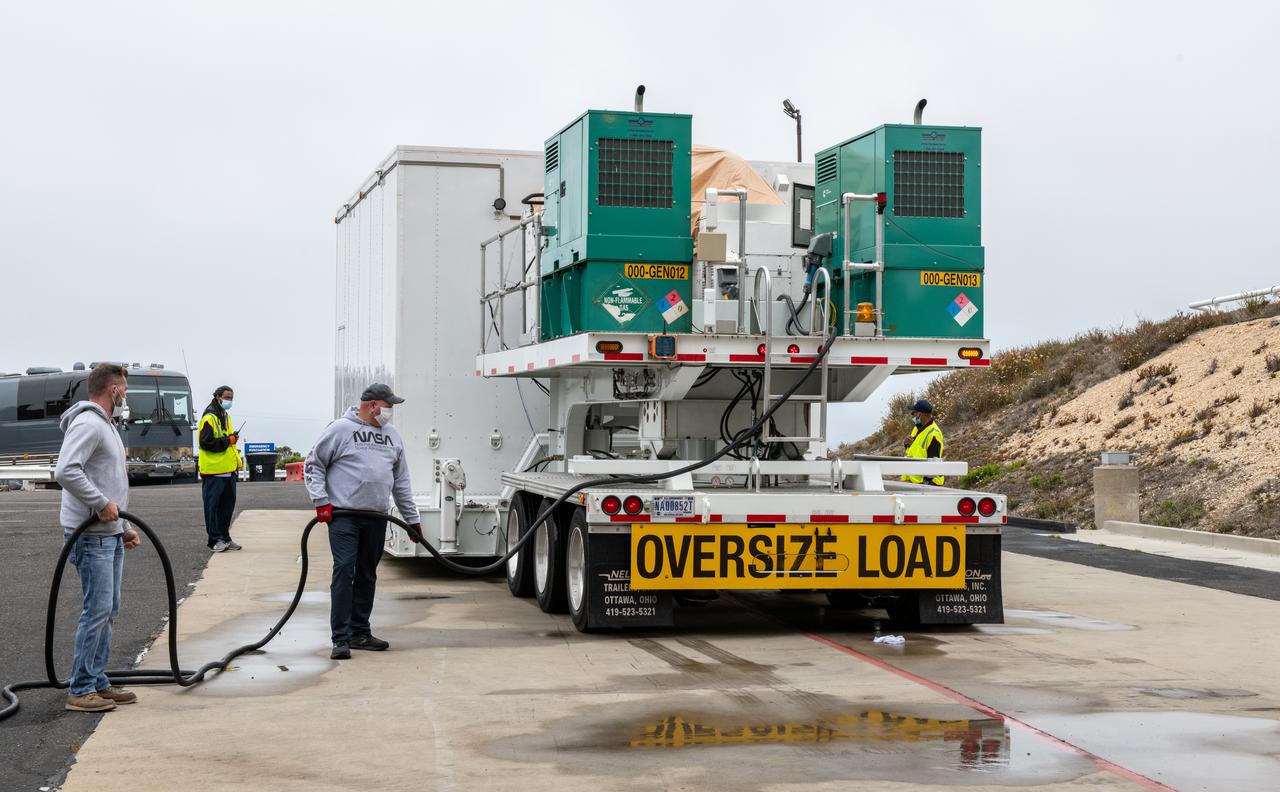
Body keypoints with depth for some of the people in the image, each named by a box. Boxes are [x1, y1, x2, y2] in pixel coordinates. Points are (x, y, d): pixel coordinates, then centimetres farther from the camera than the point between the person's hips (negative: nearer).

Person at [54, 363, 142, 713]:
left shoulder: (106, 425, 19)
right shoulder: (87, 424, -14)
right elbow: (65, 471, -29)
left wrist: (125, 526, 22)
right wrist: (102, 503, -23)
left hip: (110, 534, 10)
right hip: (91, 536, -10)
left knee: (107, 610, 13)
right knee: (97, 611, -10)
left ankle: (98, 682, 19)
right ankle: (80, 690, -5)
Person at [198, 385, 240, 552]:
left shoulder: (226, 417, 18)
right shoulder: (209, 418, -10)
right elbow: (206, 443, -18)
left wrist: (237, 462, 20)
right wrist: (227, 440, -18)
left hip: (228, 470, 9)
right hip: (213, 471, -9)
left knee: (228, 505, 11)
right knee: (213, 506, -3)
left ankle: (224, 537, 19)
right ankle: (215, 540, -1)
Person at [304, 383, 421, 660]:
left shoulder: (392, 434, 15)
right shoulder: (340, 429, -3)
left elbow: (401, 480, 19)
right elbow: (313, 465, 0)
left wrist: (412, 518, 18)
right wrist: (321, 501, -9)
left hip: (376, 519, 6)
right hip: (343, 516, -6)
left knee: (367, 576, 11)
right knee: (344, 571, -12)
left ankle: (360, 633, 20)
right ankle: (341, 639, -11)